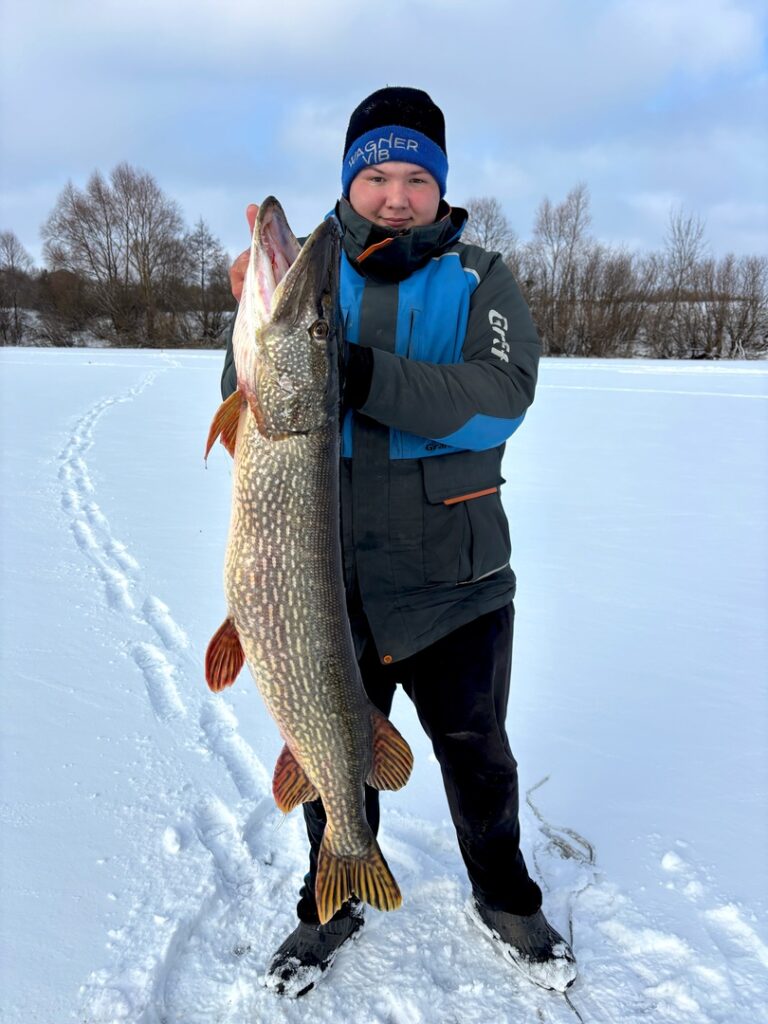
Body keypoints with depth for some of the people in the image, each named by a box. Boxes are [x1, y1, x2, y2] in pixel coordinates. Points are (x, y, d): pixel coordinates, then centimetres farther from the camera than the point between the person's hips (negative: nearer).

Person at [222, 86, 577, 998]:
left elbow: (500, 398, -19)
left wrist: (364, 375, -34)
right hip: (332, 583, 1)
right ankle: (331, 904, 44)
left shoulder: (479, 280, -1)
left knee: (477, 756, 18)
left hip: (456, 585, 0)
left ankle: (506, 901, 44)